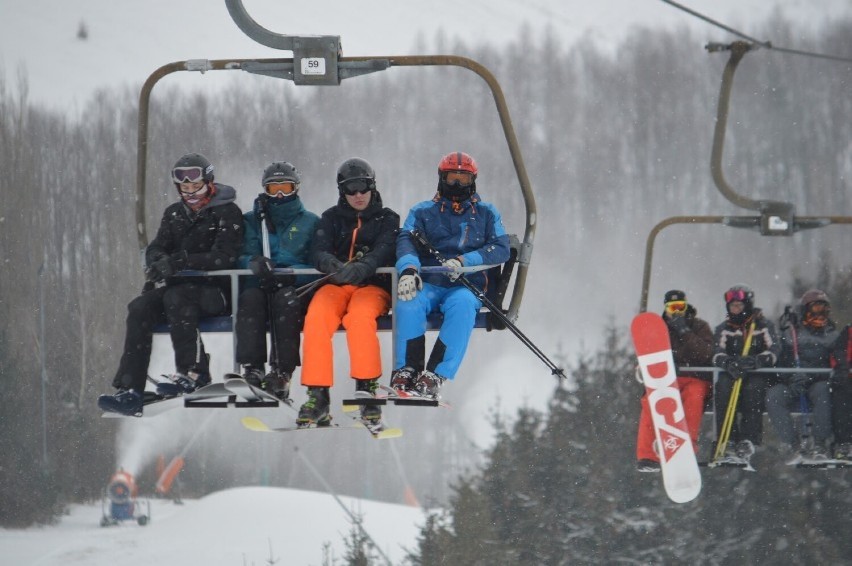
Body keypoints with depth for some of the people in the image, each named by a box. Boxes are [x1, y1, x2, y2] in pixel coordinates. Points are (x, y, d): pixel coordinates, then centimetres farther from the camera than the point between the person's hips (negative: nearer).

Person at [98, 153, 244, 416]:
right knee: (140, 307, -22)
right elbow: (155, 248, 9)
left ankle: (193, 373, -30)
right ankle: (130, 389, -30)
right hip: (180, 286, 6)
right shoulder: (174, 214, 17)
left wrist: (180, 260, -27)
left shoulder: (227, 212, -4)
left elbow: (223, 257, -16)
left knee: (175, 298, -36)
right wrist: (158, 262, -17)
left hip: (216, 290, -6)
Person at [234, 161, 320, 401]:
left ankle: (282, 372, -44)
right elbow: (242, 256, 6)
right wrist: (254, 261, -19)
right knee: (250, 298, -34)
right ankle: (252, 369, -42)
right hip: (260, 284, 1)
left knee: (286, 299, -37)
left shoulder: (310, 222, 14)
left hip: (296, 286, -1)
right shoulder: (253, 220, 20)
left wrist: (289, 274, -18)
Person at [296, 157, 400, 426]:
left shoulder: (387, 219, 13)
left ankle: (367, 387, -31)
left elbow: (384, 251, -7)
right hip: (335, 284, 2)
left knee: (360, 316, -37)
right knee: (315, 318, -31)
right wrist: (333, 265, -25)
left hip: (373, 286, -2)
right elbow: (318, 251, 1)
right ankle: (317, 394, -30)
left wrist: (362, 268, -30)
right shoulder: (331, 218, 18)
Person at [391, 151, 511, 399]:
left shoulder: (486, 213, 15)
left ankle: (435, 376, -42)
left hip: (466, 287, -1)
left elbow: (501, 249, 1)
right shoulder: (423, 212, 15)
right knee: (408, 303, -34)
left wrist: (464, 261, -17)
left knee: (462, 304, -37)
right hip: (428, 284, 1)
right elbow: (406, 240, -3)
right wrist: (408, 269, -27)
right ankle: (407, 370, -31)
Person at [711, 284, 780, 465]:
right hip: (731, 375, 2)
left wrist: (757, 361, -30)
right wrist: (729, 363, -30)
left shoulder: (764, 326, 8)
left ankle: (747, 442, -38)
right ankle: (728, 442, -34)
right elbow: (717, 353, -4)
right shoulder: (723, 329, 13)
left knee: (753, 389, -36)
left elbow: (774, 350, -8)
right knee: (723, 388, -32)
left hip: (758, 375, -2)